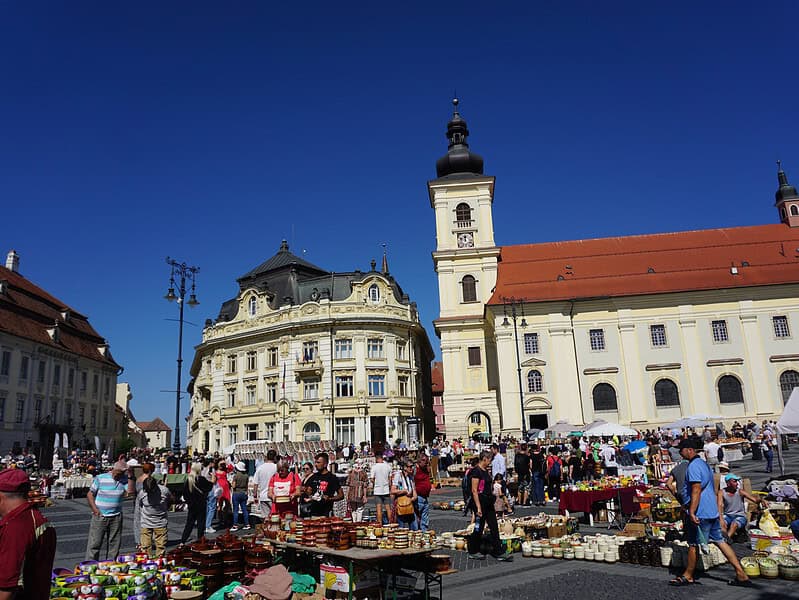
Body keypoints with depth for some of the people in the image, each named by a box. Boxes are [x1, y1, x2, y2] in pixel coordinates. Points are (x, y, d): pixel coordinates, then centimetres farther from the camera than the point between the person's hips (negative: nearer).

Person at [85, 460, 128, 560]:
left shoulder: (124, 480, 1)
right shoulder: (100, 478, -3)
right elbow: (90, 494, 2)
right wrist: (95, 509, -9)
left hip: (116, 517, 2)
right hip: (99, 516, -2)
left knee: (114, 544, 9)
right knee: (94, 543, 0)